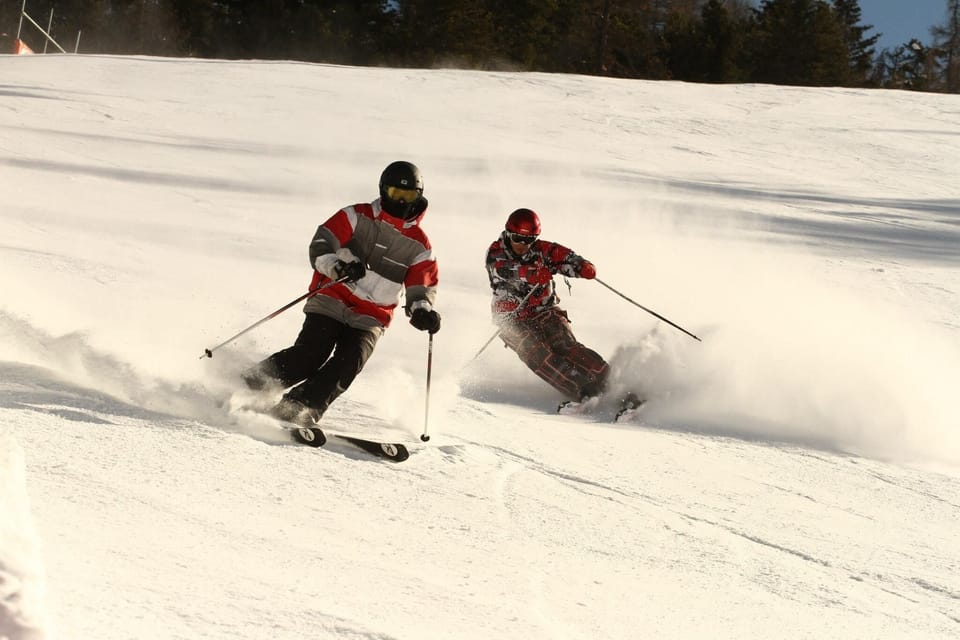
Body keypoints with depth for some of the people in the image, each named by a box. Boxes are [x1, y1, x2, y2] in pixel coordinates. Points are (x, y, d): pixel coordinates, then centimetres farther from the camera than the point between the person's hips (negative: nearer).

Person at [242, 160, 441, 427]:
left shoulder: (418, 246, 7)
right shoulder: (358, 217, 3)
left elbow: (422, 289, 8)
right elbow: (320, 246, -4)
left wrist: (423, 311, -15)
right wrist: (337, 267, -26)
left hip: (370, 318, 2)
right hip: (332, 302, -2)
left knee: (350, 361, -23)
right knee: (311, 353, -21)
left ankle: (298, 407, -26)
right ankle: (249, 387, -13)